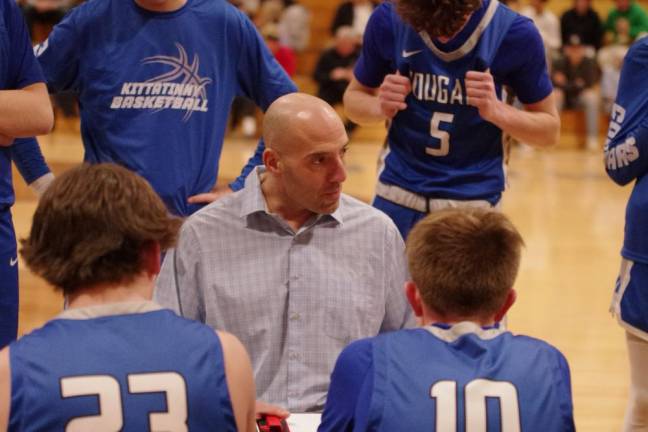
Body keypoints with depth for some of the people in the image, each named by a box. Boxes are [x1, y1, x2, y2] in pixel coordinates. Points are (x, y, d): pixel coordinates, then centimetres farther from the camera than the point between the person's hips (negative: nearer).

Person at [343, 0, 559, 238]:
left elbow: (549, 129, -3)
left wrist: (496, 110, -22)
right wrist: (381, 107, -16)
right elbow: (354, 97, 7)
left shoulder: (515, 33, -12)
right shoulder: (388, 20, -8)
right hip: (398, 193, 2)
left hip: (474, 201, -2)